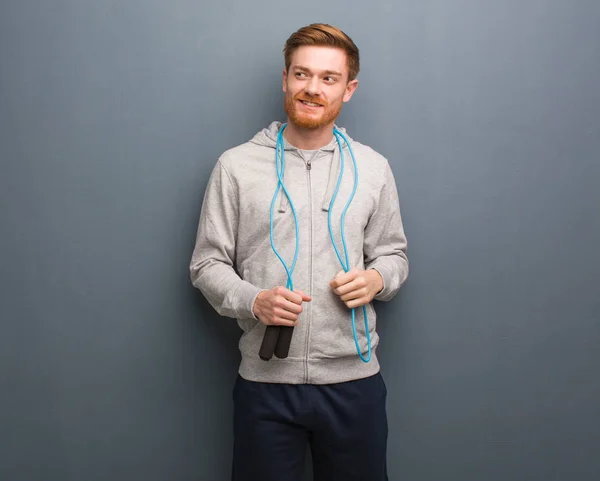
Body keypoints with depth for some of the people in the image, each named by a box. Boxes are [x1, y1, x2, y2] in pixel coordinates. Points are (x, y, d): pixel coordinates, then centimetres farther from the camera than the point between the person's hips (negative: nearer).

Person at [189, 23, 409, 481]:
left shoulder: (372, 167, 6)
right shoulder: (236, 165, 0)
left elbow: (395, 254, 14)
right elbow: (207, 263, 3)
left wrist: (377, 277, -9)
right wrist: (253, 301, -16)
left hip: (353, 379, 2)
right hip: (265, 379, -1)